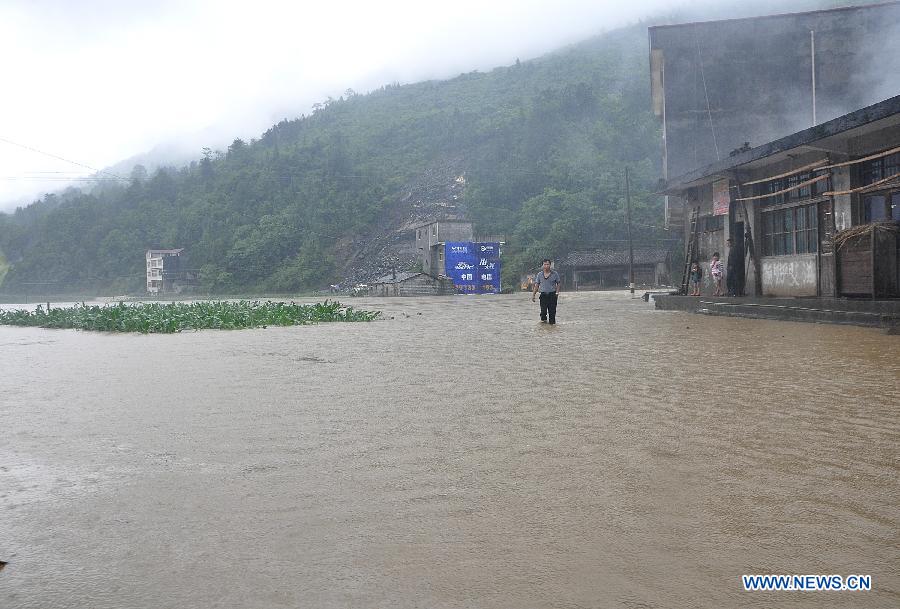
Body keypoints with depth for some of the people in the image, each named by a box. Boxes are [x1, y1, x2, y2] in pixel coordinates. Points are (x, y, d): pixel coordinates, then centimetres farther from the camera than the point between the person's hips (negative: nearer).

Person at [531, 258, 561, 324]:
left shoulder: (555, 274, 3)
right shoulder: (539, 275, 7)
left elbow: (558, 284, 9)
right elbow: (537, 285, 11)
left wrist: (557, 292, -3)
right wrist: (533, 294, 6)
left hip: (552, 295, -1)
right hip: (543, 295, 1)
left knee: (552, 312, -1)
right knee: (543, 311, -3)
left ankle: (552, 323, 8)